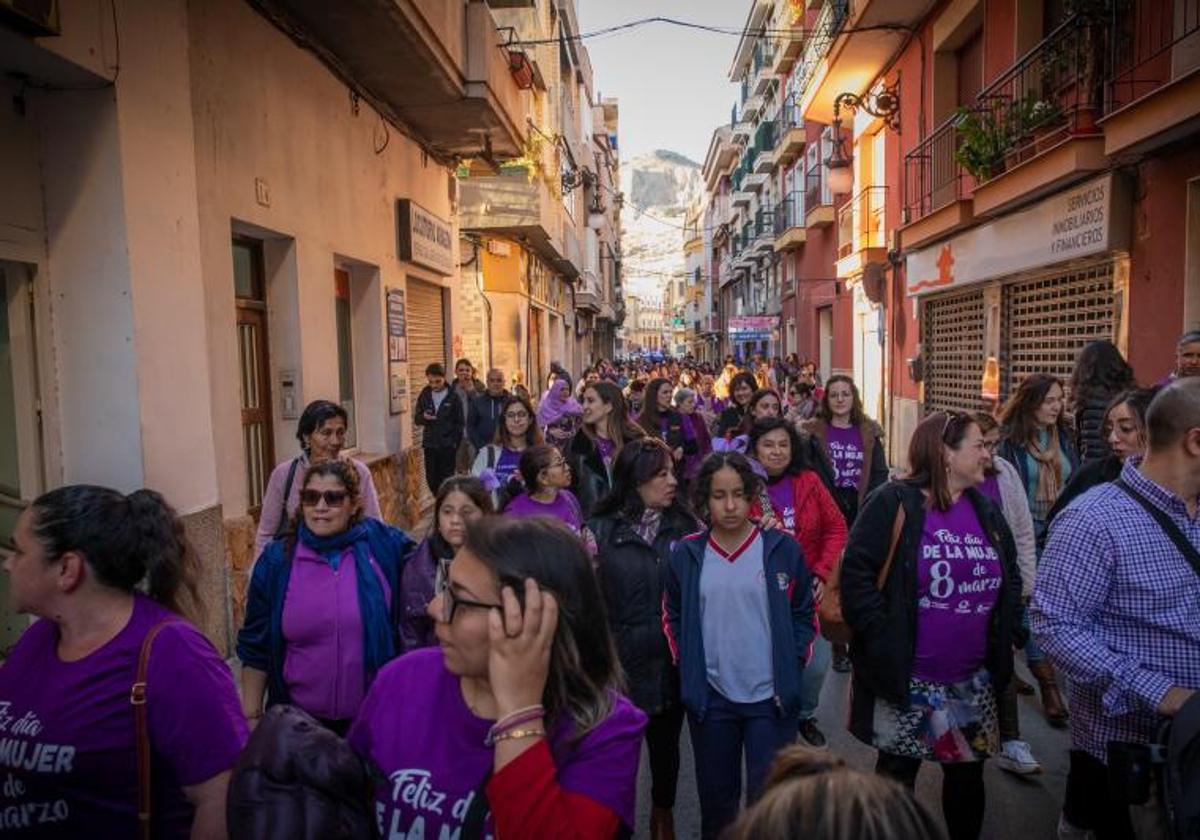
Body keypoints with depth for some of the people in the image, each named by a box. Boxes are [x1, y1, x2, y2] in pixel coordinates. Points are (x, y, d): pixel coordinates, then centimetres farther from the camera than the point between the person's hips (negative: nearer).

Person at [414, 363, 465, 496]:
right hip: (429, 444, 3)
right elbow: (416, 419, 7)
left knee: (446, 480, 2)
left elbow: (460, 422, -1)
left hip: (448, 446, -3)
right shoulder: (425, 394, 4)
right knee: (431, 480, 7)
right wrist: (424, 417, -15)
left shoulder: (453, 397, -5)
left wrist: (455, 442, -8)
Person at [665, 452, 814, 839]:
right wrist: (687, 670, -1)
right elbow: (672, 618, 8)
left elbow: (804, 614, 2)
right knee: (716, 799, 16)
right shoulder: (686, 554, -2)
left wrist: (790, 672, -5)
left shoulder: (783, 549, -5)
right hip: (710, 698, 2)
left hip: (771, 698, -1)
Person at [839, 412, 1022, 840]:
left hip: (973, 679, 6)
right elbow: (856, 573, -17)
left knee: (967, 774, 18)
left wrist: (1007, 631, 8)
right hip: (904, 676, -5)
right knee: (897, 774, 11)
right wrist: (882, 639, -19)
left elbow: (1011, 578, 19)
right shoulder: (894, 503, -13)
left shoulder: (986, 511, 8)